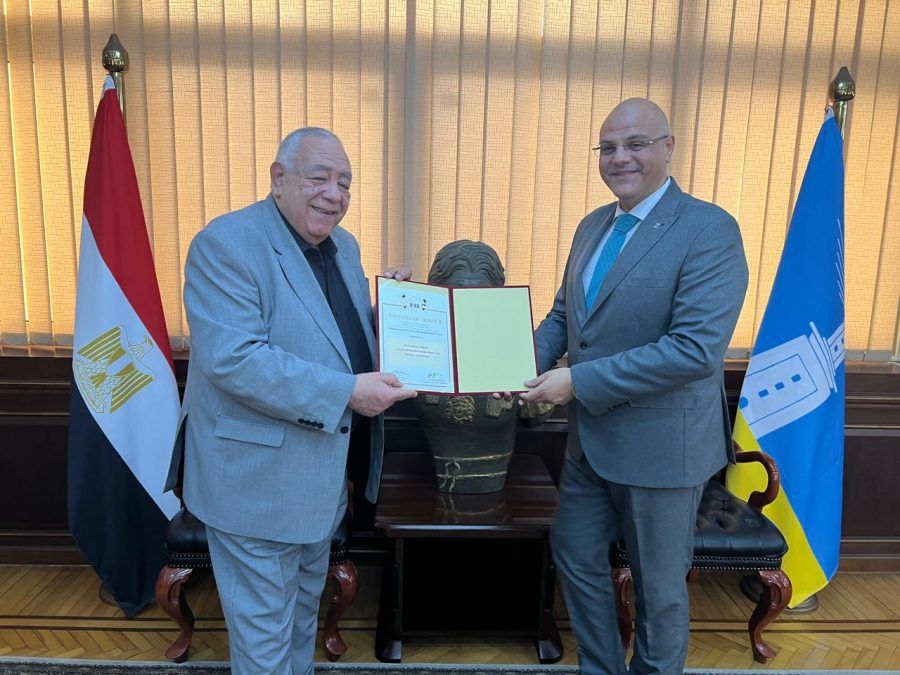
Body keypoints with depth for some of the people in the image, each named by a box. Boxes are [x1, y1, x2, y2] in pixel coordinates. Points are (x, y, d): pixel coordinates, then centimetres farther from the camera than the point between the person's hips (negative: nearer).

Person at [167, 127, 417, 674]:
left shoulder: (344, 246, 6)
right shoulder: (226, 244, -19)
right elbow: (231, 358, -29)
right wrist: (346, 392, -30)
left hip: (325, 477, 8)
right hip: (258, 480, -8)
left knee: (305, 608, 28)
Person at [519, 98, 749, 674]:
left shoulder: (710, 230, -17)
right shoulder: (593, 226, 7)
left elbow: (697, 349, -26)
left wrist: (579, 381, -24)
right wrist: (532, 363, -7)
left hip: (662, 443, -7)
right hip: (590, 437, 7)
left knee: (660, 586, 14)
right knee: (577, 556, 20)